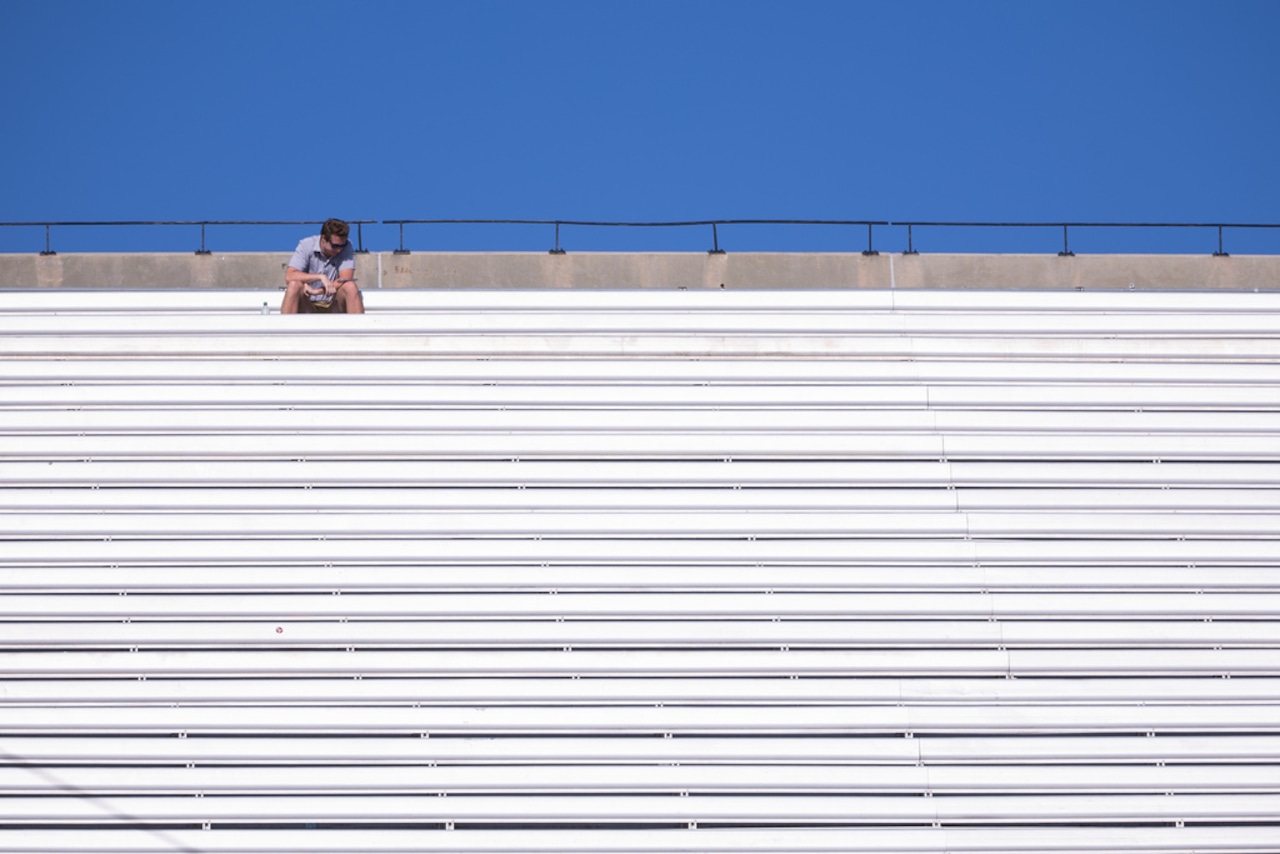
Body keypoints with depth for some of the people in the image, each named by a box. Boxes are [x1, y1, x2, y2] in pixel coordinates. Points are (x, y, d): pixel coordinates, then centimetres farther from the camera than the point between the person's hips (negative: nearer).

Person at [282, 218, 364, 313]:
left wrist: (317, 291, -28)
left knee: (350, 287, -27)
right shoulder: (306, 245, -9)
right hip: (308, 307, -1)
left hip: (334, 307, 1)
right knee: (294, 285, -30)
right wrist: (320, 277, -31)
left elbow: (345, 279, -18)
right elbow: (289, 277, -21)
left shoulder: (346, 246, -7)